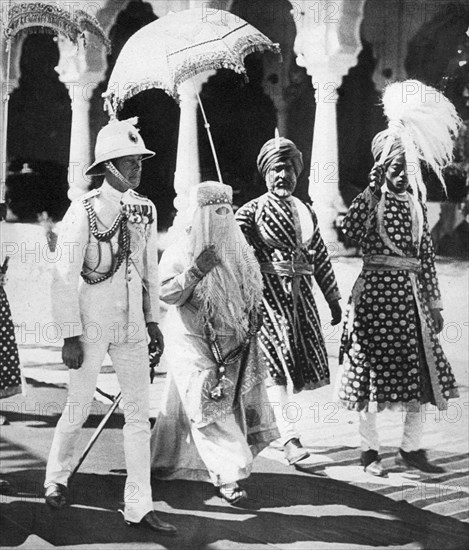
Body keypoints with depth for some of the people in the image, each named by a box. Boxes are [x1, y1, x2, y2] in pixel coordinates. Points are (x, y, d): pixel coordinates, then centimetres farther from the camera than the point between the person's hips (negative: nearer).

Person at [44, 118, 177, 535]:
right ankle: (56, 478, 36)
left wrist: (153, 320, 12)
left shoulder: (145, 209, 4)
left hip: (132, 326, 5)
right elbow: (65, 278, -13)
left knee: (139, 414, 4)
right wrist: (70, 337, -14)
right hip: (92, 324, -5)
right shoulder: (83, 211, -13)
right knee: (78, 409, 9)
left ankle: (139, 507, 12)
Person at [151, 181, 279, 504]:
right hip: (193, 342, -6)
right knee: (210, 406, -9)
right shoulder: (180, 251, -10)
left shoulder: (235, 246, 7)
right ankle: (225, 476, -8)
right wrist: (195, 271, -24)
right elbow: (166, 294, -14)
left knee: (233, 401, 10)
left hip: (230, 341, 6)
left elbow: (251, 292, 18)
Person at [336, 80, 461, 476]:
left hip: (411, 292, 6)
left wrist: (434, 301, 12)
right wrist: (376, 182, -27)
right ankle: (370, 450, 15)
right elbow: (351, 227, -30)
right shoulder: (370, 199, -6)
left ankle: (411, 448, 19)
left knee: (421, 371, 6)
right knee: (373, 372, 2)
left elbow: (426, 252, 14)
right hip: (378, 290, -5)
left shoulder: (415, 199, 11)